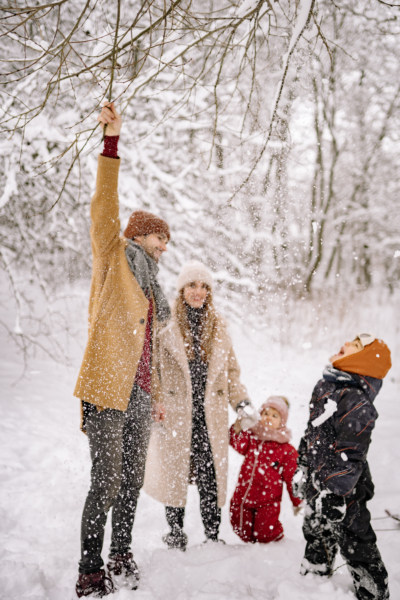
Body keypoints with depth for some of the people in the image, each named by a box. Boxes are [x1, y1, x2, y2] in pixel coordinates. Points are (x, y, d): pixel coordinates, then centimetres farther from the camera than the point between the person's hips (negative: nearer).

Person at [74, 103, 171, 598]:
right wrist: (112, 140, -21)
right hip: (106, 391, -8)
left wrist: (155, 395, 26)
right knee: (106, 482, -7)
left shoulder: (147, 284, 22)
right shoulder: (113, 259, 1)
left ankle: (121, 560, 27)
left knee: (132, 480, 13)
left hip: (137, 395, 8)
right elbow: (104, 207, -13)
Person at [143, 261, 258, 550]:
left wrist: (243, 403, 7)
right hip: (176, 415, -2)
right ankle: (176, 531, 22)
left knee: (212, 476, 0)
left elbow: (231, 371, 17)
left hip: (211, 415, 2)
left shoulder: (219, 329, 11)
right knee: (176, 474, 5)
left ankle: (213, 536, 12)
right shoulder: (166, 329, -1)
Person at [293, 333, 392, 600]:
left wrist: (334, 493, -23)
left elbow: (351, 454, -24)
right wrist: (302, 468, 19)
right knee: (316, 538, 25)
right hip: (316, 484, 9)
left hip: (341, 491, -9)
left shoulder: (357, 403, -24)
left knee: (355, 543, 6)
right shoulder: (325, 387, 5)